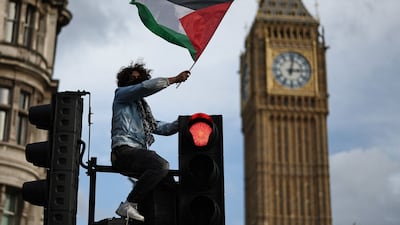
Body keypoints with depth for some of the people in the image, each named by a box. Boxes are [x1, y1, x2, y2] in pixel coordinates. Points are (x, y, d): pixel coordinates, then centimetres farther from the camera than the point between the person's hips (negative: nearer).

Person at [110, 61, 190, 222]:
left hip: (139, 152, 8)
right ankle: (129, 205, -29)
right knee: (161, 165, -30)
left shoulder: (143, 108, 32)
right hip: (124, 150, -8)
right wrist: (174, 79, -3)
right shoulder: (121, 94, 10)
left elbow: (161, 128, 24)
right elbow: (146, 87, -7)